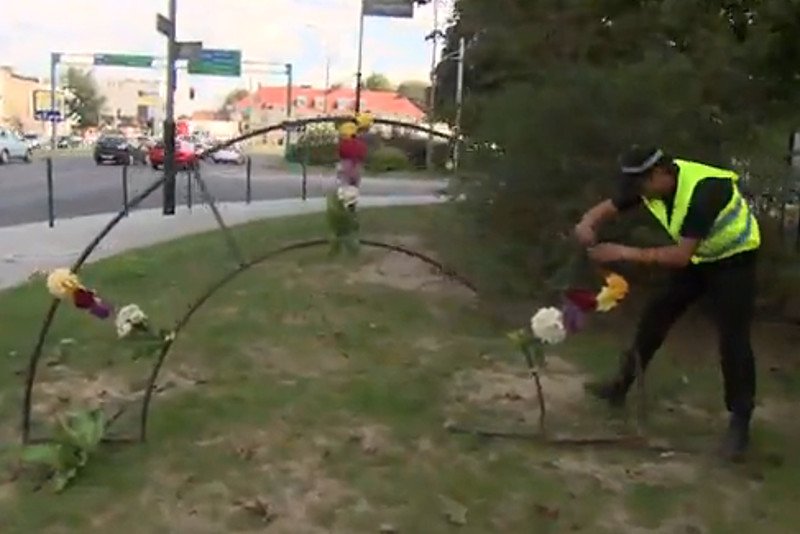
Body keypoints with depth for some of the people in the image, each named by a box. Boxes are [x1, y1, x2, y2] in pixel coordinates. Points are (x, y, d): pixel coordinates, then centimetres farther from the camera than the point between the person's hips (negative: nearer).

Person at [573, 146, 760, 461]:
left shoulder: (704, 191, -38)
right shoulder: (650, 183, -16)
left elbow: (681, 255, -40)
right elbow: (607, 208, -8)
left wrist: (624, 253, -42)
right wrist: (588, 225, -32)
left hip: (734, 259, -7)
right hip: (697, 257, 7)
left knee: (733, 340, -9)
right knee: (656, 316, 5)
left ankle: (740, 422, 2)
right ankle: (622, 386, 16)